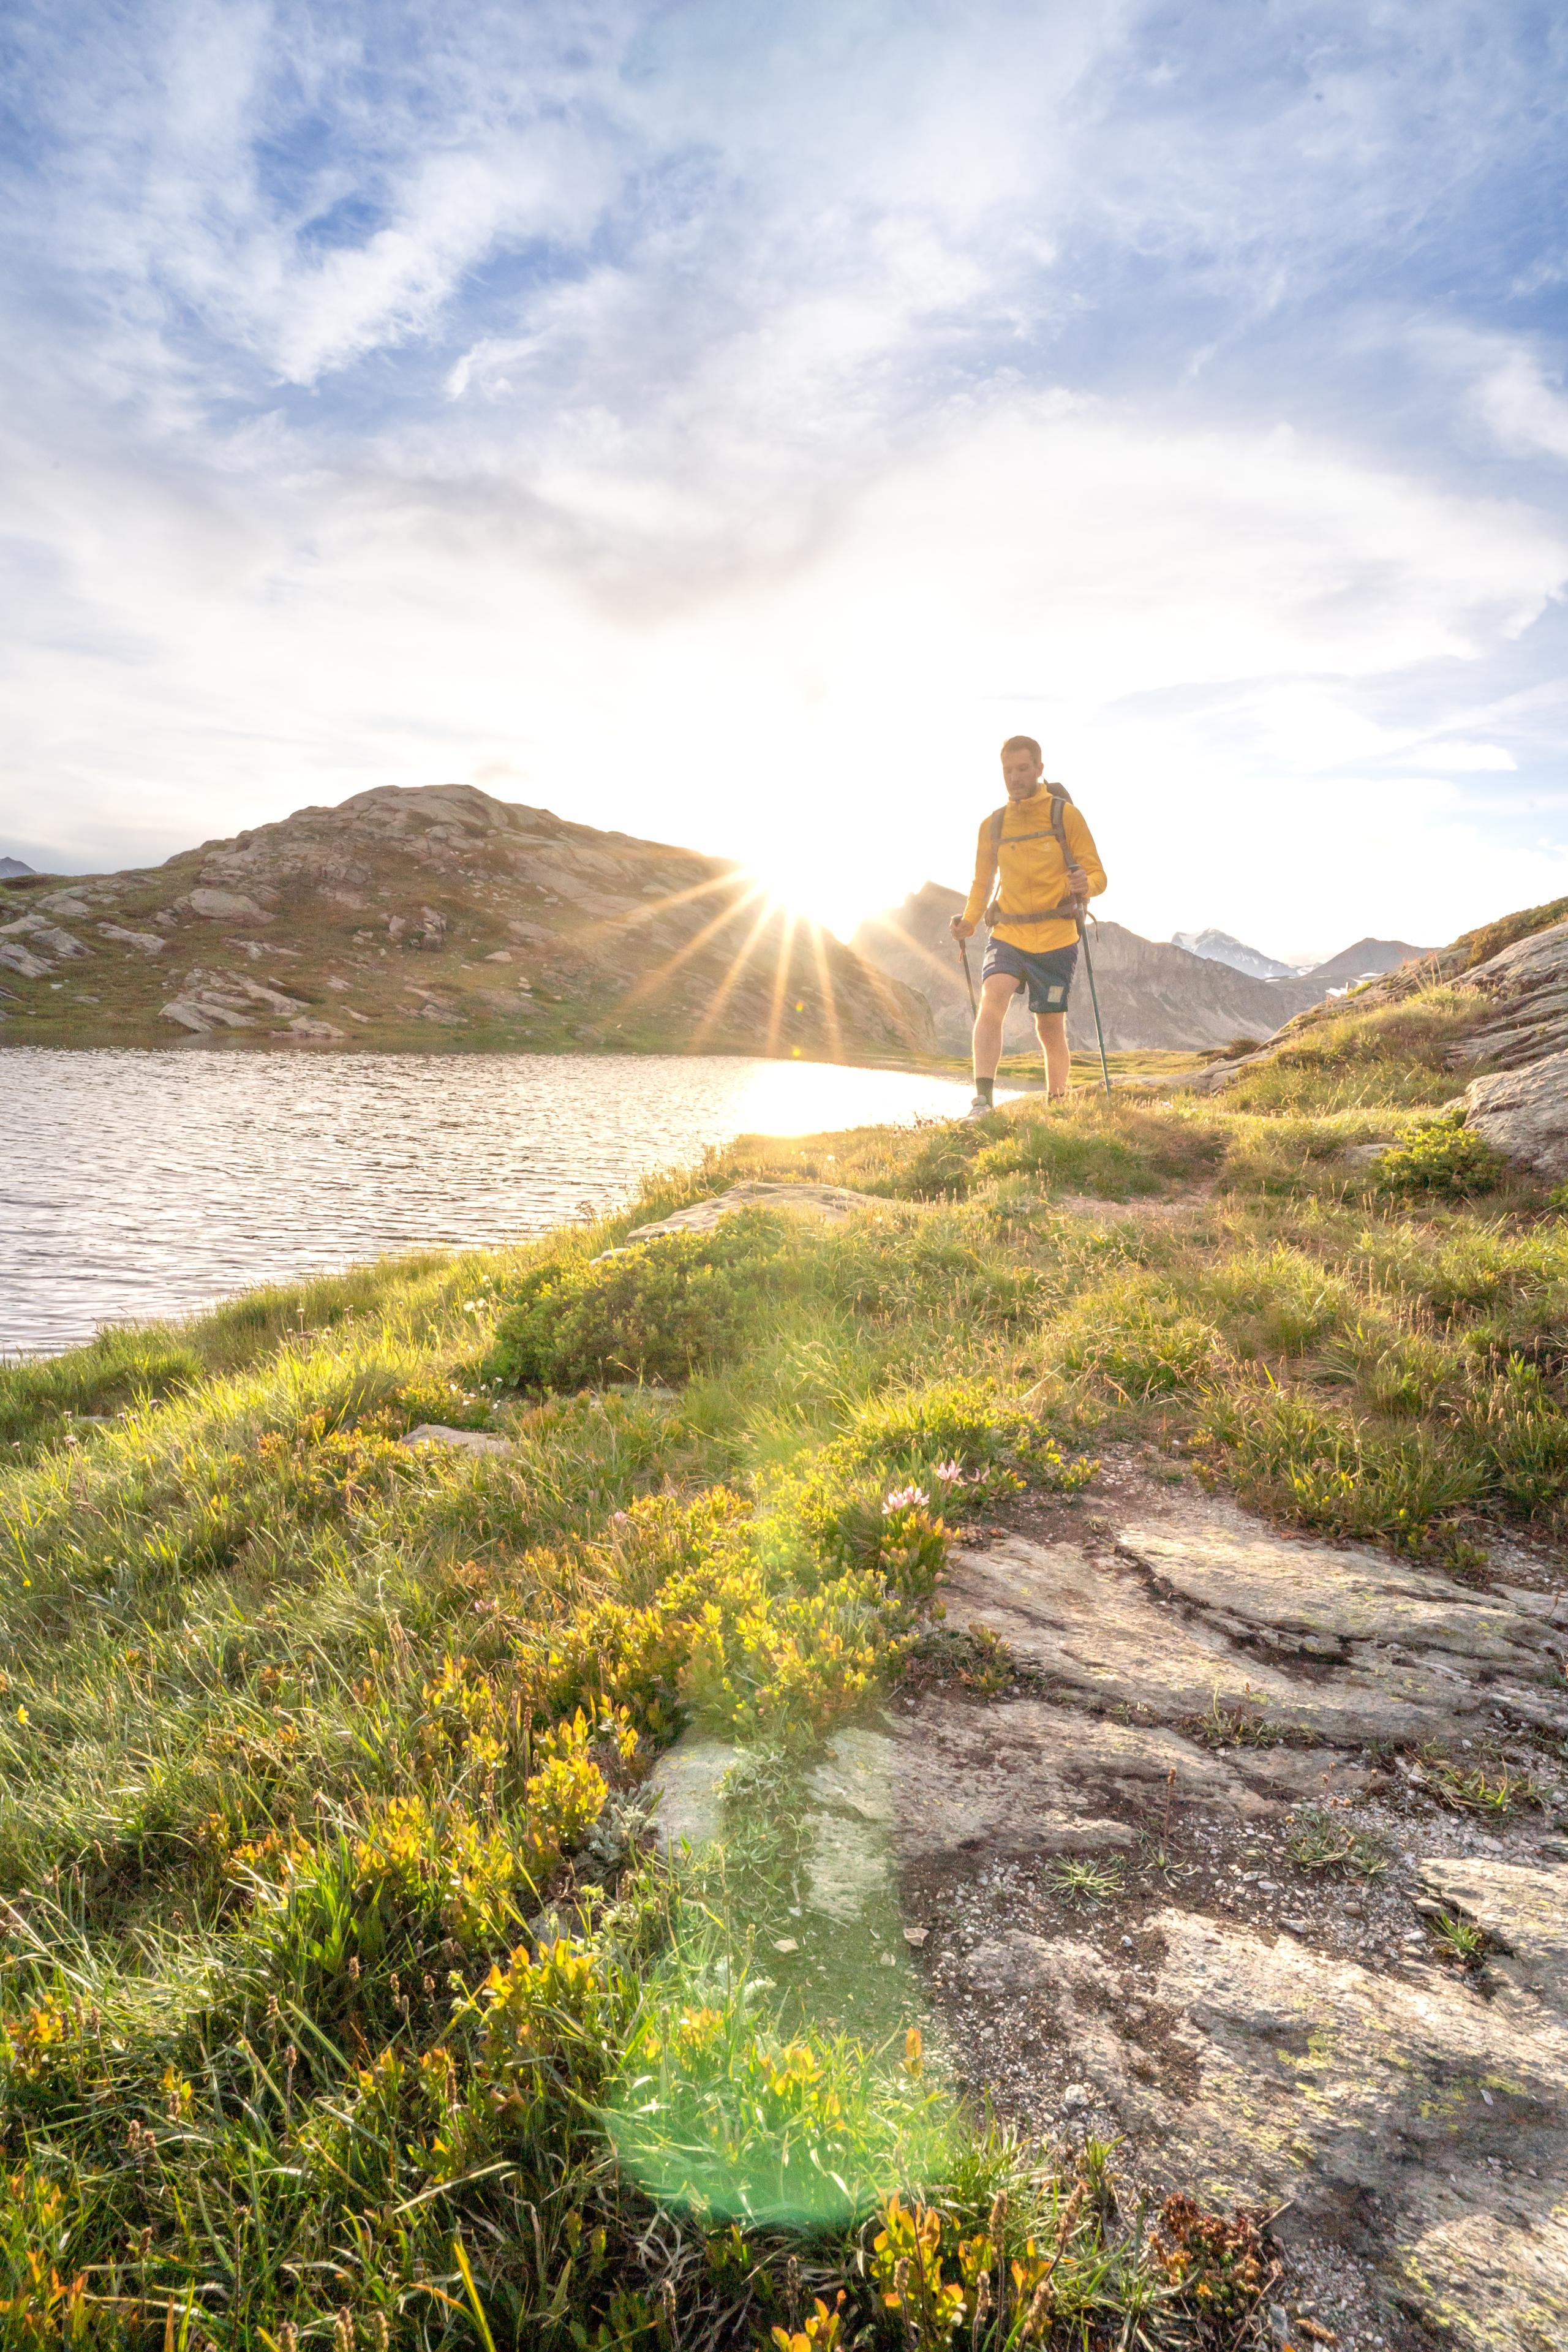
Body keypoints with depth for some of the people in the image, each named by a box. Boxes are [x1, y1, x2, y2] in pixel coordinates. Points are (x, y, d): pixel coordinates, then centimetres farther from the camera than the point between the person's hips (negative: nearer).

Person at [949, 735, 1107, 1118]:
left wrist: (1086, 884, -26)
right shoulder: (992, 825, 7)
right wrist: (969, 921, 3)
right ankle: (982, 1101, -30)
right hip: (1007, 935, 2)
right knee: (992, 1000, -25)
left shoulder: (1066, 815, -1)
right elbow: (982, 881, 21)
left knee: (1050, 1029, 4)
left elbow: (1098, 875, -2)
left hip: (1056, 939, -2)